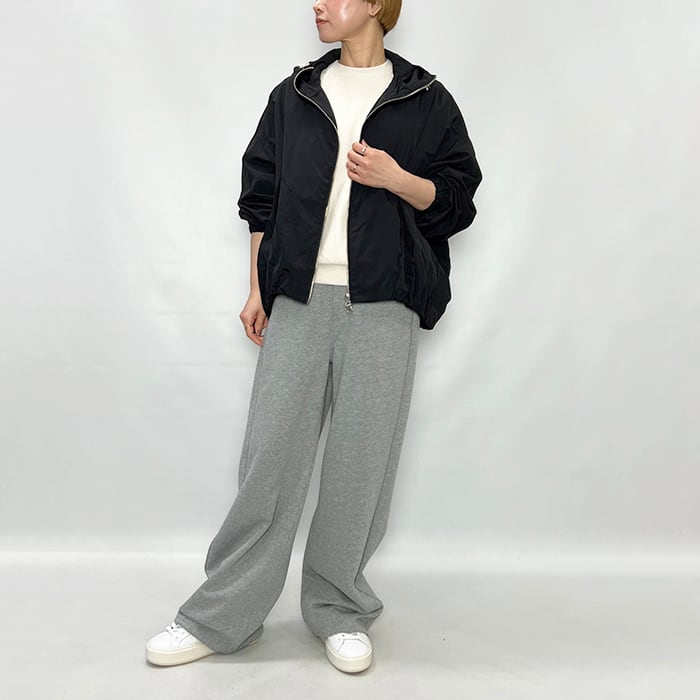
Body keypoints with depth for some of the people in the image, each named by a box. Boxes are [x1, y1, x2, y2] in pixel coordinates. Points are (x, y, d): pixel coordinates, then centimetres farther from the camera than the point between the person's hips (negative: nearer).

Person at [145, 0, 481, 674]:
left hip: (383, 303, -1)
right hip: (299, 297, 2)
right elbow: (260, 195, 16)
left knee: (362, 459, 1)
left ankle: (339, 612, 18)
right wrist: (258, 289, 9)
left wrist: (398, 179, -12)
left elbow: (456, 197, 7)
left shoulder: (425, 100, 10)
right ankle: (219, 616, 12)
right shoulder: (294, 95, 17)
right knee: (271, 453, 0)